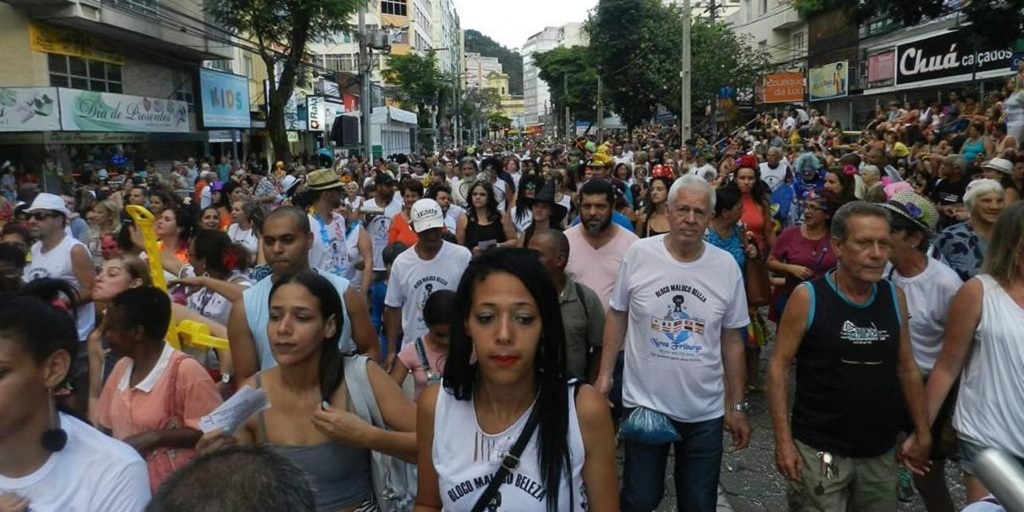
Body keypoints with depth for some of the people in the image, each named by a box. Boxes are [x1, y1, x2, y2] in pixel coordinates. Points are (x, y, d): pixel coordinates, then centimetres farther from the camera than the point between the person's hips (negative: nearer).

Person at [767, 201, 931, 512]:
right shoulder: (807, 298, -12)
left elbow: (907, 367, 11)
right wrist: (784, 441, -13)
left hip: (881, 452, 5)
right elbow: (779, 367, -10)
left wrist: (922, 433, 10)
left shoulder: (895, 297, 2)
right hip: (819, 451, -4)